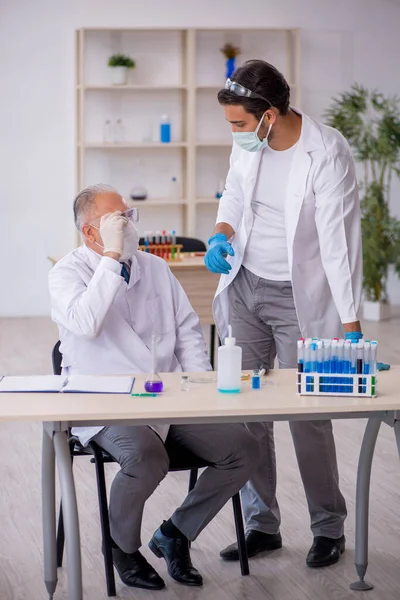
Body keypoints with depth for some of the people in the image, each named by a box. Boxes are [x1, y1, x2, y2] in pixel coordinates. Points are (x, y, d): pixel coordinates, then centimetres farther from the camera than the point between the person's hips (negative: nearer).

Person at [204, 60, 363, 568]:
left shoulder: (328, 152, -20)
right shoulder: (247, 142, -2)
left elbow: (339, 241, -21)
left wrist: (350, 325, -22)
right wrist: (223, 234, -4)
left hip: (298, 297, -5)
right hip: (244, 288, 6)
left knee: (308, 415, -1)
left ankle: (328, 527, 18)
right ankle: (261, 524, 20)